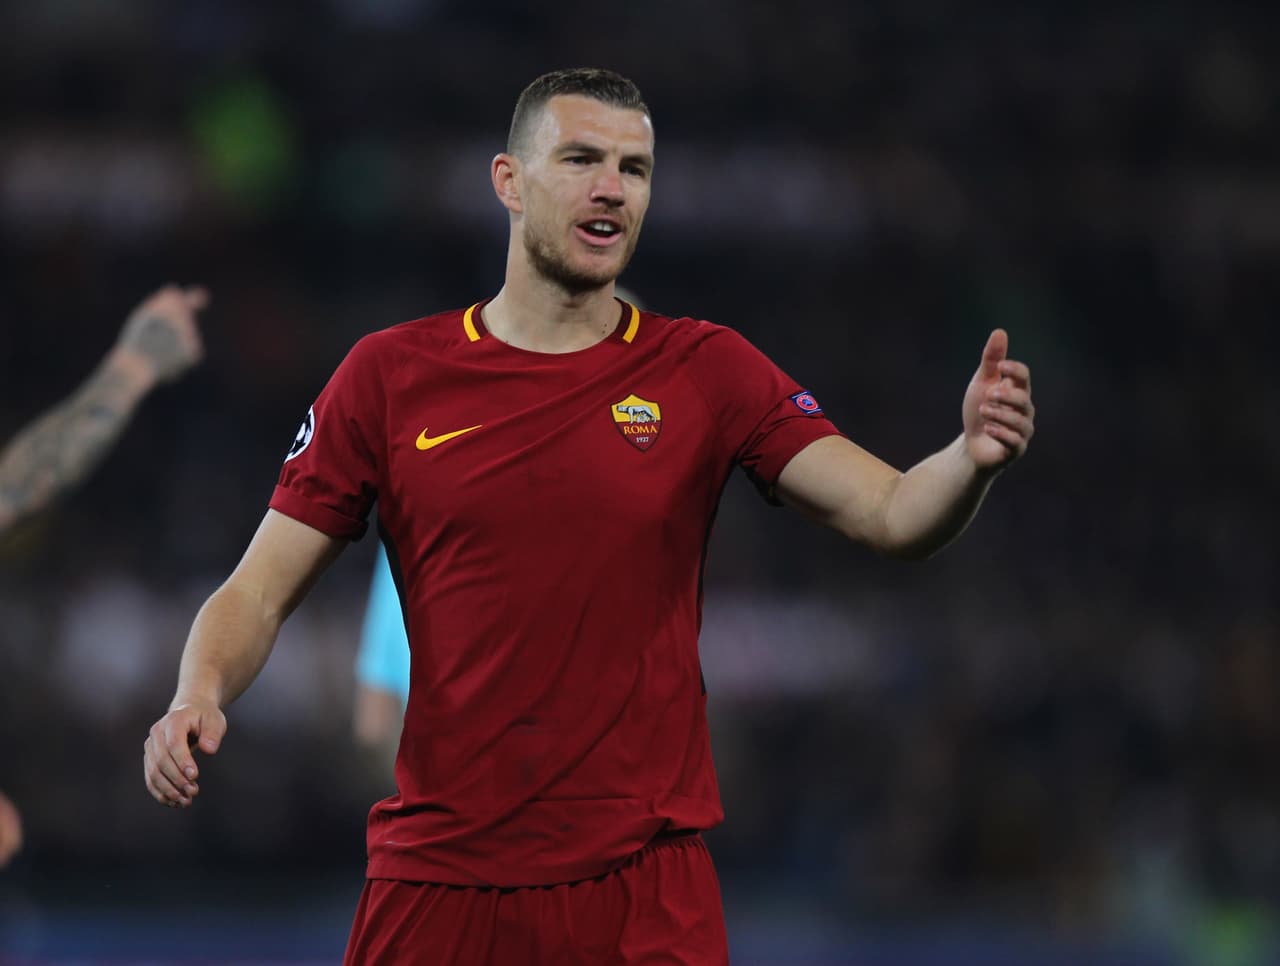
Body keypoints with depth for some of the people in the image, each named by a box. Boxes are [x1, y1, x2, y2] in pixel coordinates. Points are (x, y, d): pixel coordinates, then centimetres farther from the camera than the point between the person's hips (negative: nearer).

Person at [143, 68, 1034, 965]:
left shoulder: (705, 370, 2)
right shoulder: (391, 374, 3)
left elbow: (893, 516, -8)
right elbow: (259, 593, 4)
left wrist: (971, 459, -30)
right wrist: (199, 696, -17)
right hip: (436, 880, 1)